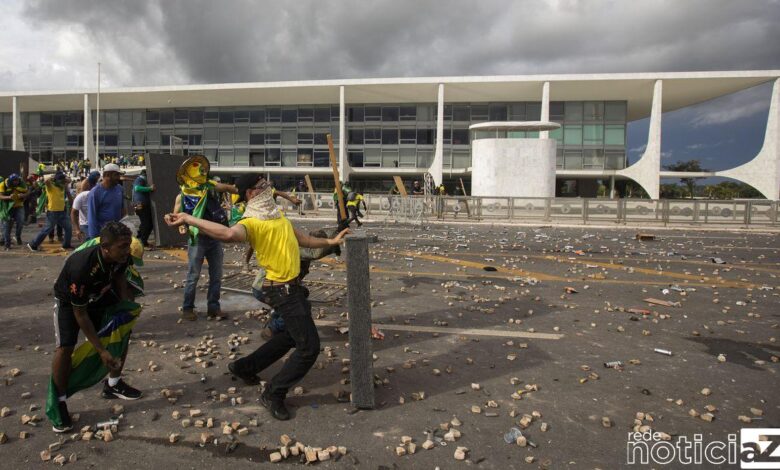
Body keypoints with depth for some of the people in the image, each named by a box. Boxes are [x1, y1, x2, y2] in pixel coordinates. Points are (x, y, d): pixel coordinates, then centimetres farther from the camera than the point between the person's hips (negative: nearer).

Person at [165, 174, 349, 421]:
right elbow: (229, 234, -43)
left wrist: (330, 242, 17)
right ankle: (274, 393, 7)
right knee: (309, 346, -8)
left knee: (292, 335, 26)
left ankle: (245, 367, 38)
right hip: (282, 290, -10)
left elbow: (301, 238, 19)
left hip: (292, 285, 10)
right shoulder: (251, 222, -19)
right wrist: (187, 218, -46)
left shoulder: (275, 214, 11)